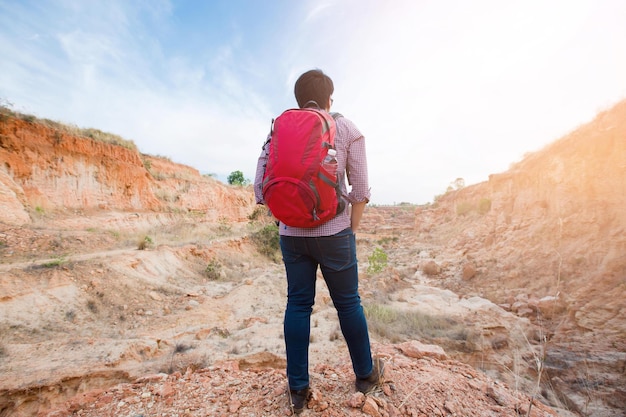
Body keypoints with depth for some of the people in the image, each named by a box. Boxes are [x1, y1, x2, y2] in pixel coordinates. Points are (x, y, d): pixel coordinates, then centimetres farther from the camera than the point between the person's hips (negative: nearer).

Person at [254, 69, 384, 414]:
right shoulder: (346, 129, -1)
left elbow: (261, 190, 3)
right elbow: (360, 189, -5)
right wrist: (351, 229, 7)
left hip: (291, 234, 3)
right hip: (333, 233, -2)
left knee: (298, 304, 14)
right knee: (348, 303, 14)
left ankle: (297, 389, 27)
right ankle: (365, 375, 37)